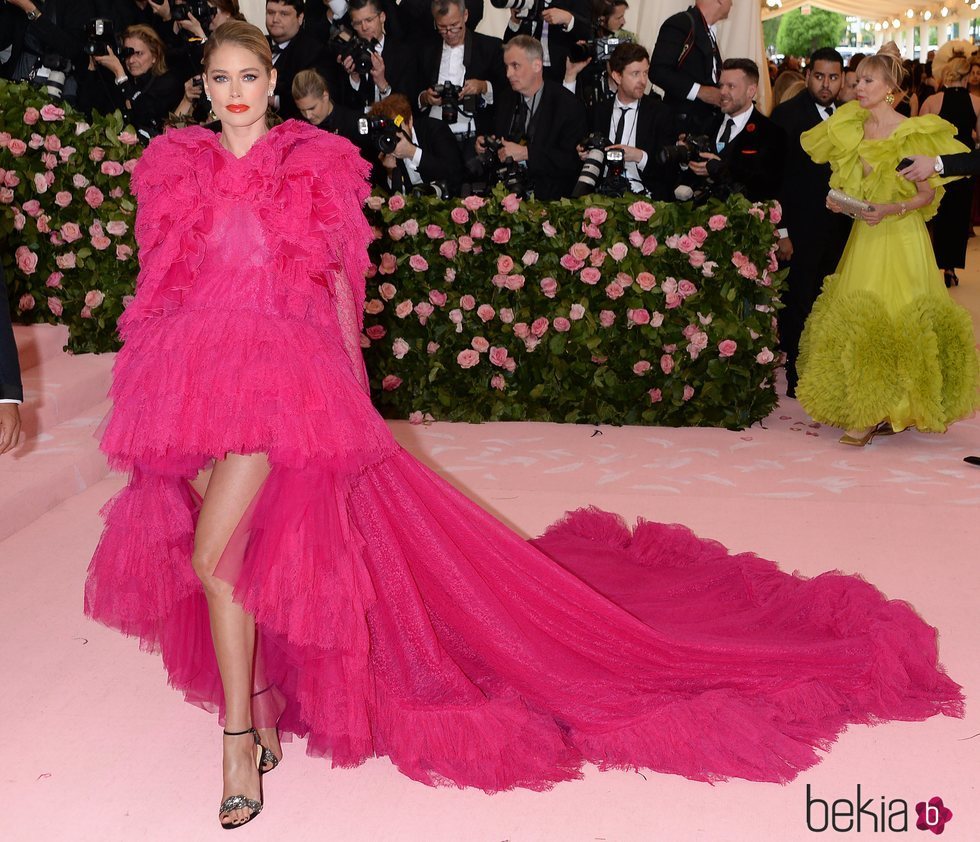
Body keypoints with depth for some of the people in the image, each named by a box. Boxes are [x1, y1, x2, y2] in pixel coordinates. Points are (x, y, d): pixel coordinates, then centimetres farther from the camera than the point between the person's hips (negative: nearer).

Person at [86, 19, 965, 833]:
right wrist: (154, 391, 11)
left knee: (212, 553, -14)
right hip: (195, 373, 5)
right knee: (227, 552, 9)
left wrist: (348, 380, -1)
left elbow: (337, 282, 2)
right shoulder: (175, 169, 11)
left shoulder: (311, 166, 0)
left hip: (284, 371, -5)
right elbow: (164, 284, 14)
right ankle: (261, 693, 30)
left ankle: (240, 735, 2)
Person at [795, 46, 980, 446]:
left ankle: (877, 413, 4)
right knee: (858, 319, 7)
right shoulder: (854, 128, 9)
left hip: (900, 236, -6)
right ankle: (869, 409, 17)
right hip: (865, 236, 7)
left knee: (890, 320, -4)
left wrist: (890, 210, -21)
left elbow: (929, 193, -8)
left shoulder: (912, 132, -10)